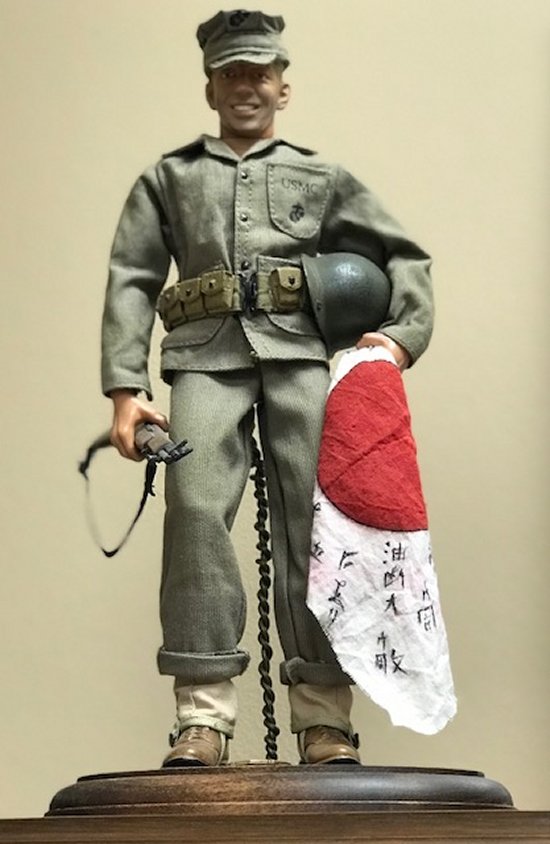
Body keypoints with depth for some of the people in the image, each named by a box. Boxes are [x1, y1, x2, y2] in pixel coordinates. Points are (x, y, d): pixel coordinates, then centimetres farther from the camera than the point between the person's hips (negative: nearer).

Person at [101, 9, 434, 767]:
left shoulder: (322, 178, 23)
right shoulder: (167, 179, 22)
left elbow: (404, 257, 17)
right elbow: (130, 282, 11)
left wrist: (403, 334, -2)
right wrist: (125, 386, -3)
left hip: (300, 350, 1)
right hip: (208, 354, 0)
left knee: (315, 518, -10)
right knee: (197, 508, -20)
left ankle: (324, 716, -8)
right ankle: (204, 715, -20)